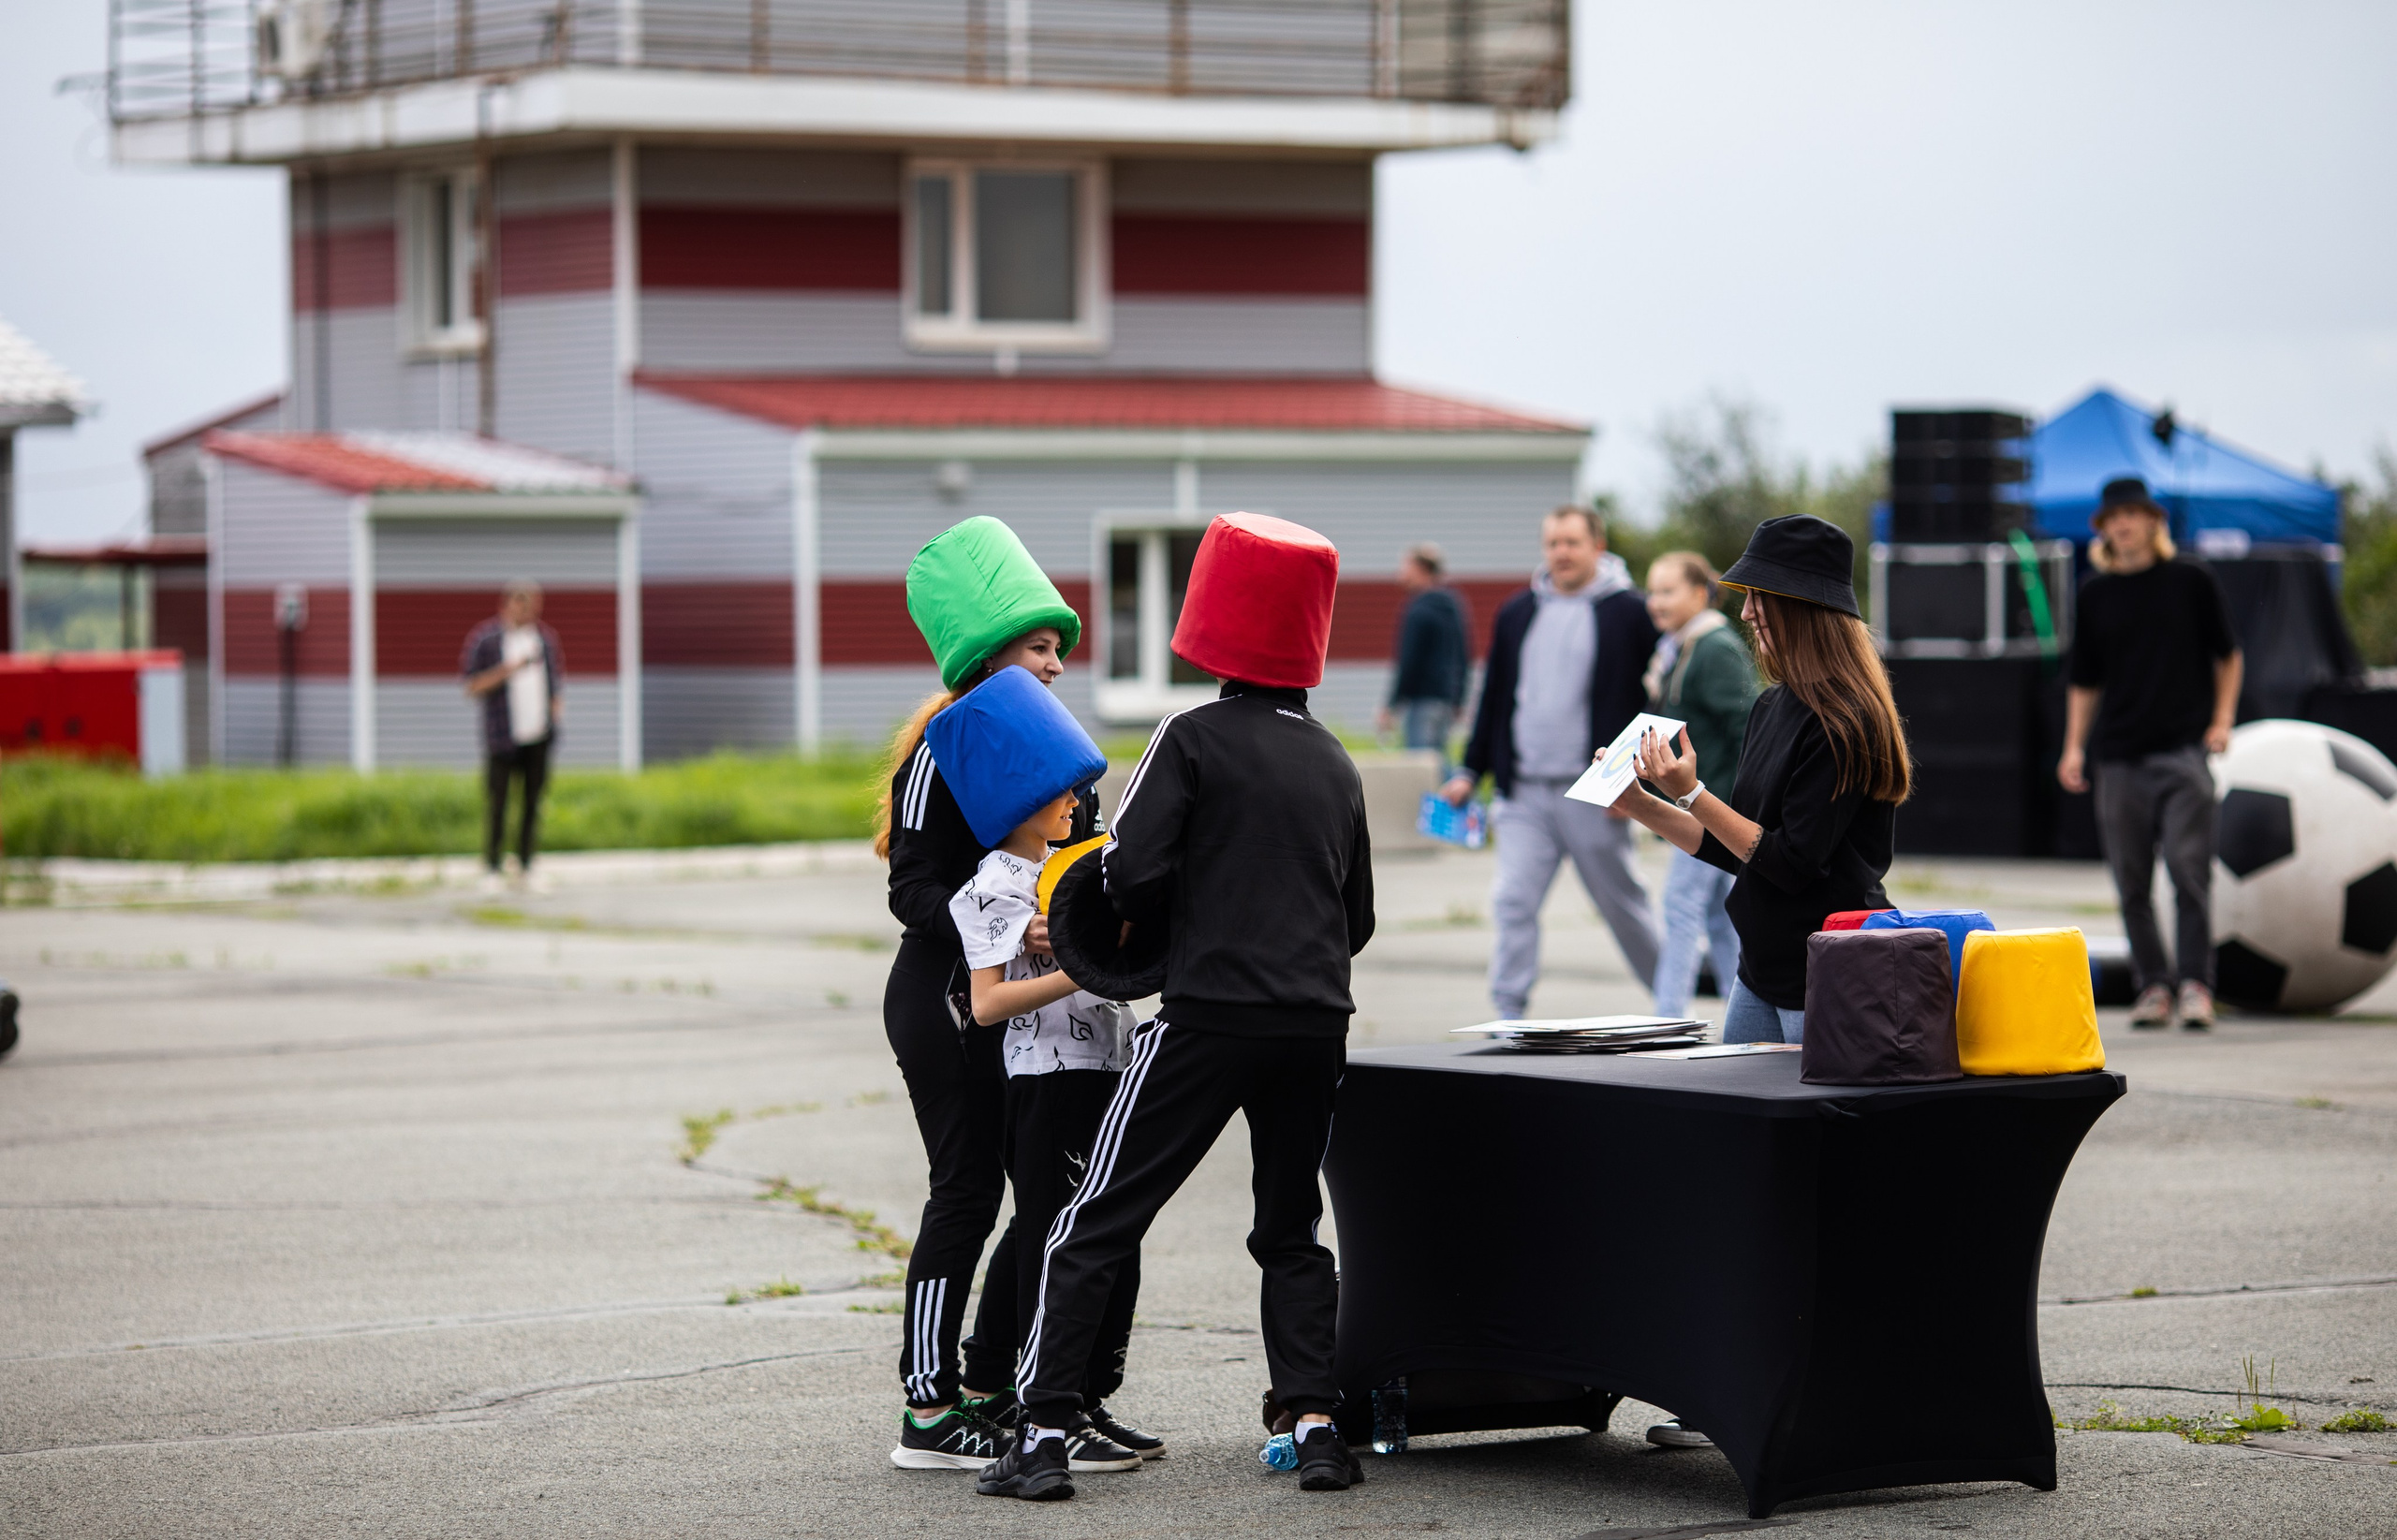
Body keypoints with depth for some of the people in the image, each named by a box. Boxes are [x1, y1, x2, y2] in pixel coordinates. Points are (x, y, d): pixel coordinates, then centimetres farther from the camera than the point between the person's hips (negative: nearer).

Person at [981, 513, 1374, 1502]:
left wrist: (1152, 918, 8)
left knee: (1096, 1223, 1)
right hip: (1316, 1024, 5)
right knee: (1291, 1230, 19)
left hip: (1210, 1017, -5)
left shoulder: (1193, 740, -3)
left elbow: (1128, 873, -12)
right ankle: (1317, 1427, 5)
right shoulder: (1334, 764, 14)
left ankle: (1043, 1436, -4)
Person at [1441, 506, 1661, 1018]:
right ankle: (1509, 1018, -5)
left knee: (1622, 904, 7)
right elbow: (1493, 700, 19)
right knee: (1513, 901, -6)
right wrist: (1470, 772, 14)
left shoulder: (1629, 612, -3)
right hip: (1524, 793, 4)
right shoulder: (1517, 614, 12)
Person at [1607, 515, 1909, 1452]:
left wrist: (1692, 793, -19)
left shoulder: (1843, 724, -16)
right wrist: (1645, 807, 11)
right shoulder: (1772, 712, 12)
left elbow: (1790, 861, -20)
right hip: (1763, 975, 9)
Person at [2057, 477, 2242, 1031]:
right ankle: (2153, 985, 11)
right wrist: (2074, 747, 6)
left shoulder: (2190, 581, 4)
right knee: (2131, 881, 3)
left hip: (2183, 748, -3)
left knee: (2189, 869, -11)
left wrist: (2222, 721, 2)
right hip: (2118, 755, 3)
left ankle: (2195, 984, -7)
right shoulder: (2095, 595, 9)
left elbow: (2226, 654, 13)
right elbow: (2084, 681, 16)